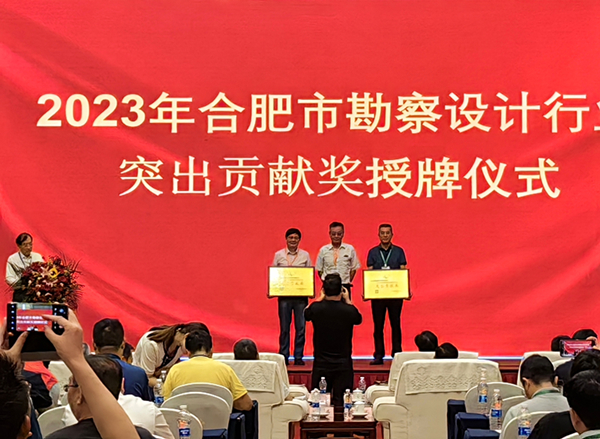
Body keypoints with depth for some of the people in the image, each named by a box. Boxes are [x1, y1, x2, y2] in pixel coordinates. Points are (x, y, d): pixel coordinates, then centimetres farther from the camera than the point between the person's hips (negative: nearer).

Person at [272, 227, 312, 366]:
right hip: (284, 295, 0)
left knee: (300, 327, 1)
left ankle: (298, 356, 9)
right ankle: (283, 356, 10)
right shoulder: (279, 255, 6)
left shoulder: (305, 255, 7)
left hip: (301, 295, 1)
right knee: (284, 327, 2)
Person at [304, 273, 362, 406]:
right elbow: (359, 319, 11)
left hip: (320, 365, 1)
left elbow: (306, 314, 14)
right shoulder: (349, 311, -13)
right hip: (343, 365, -1)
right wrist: (347, 300, 18)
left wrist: (320, 298, 21)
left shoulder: (316, 308, -11)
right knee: (342, 404, 5)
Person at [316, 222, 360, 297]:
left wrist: (348, 282, 2)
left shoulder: (350, 249, 3)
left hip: (344, 286, 0)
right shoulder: (323, 250, 4)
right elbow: (319, 270, 9)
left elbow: (353, 268, 8)